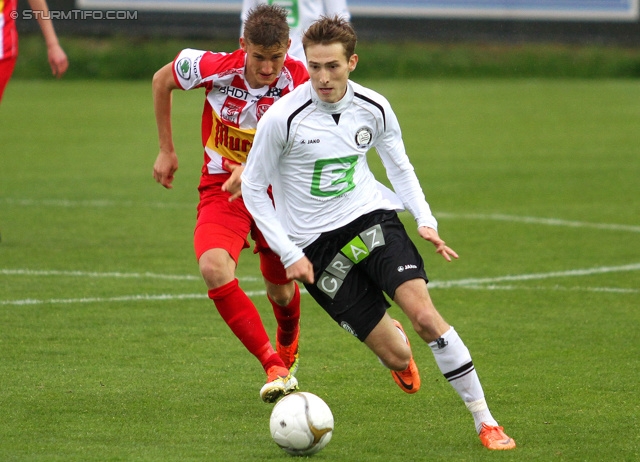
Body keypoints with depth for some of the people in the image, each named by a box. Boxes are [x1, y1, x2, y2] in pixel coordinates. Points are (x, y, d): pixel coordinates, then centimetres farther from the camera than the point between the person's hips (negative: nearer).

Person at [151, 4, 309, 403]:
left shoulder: (299, 82, -21)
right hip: (221, 189, -1)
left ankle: (288, 346, 53)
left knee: (281, 290, 14)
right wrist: (166, 150, 6)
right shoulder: (215, 68, -19)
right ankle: (274, 367, -27)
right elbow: (162, 80, 1)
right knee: (214, 268, -29)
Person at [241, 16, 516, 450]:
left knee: (424, 314, -22)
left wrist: (426, 221, -3)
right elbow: (254, 188, -4)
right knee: (397, 356, -7)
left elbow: (400, 168, 13)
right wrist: (289, 254, -9)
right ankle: (393, 337, 36)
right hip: (316, 246, -2)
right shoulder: (282, 118, -15)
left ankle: (486, 422, -12)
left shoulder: (373, 109, -3)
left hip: (371, 218, 2)